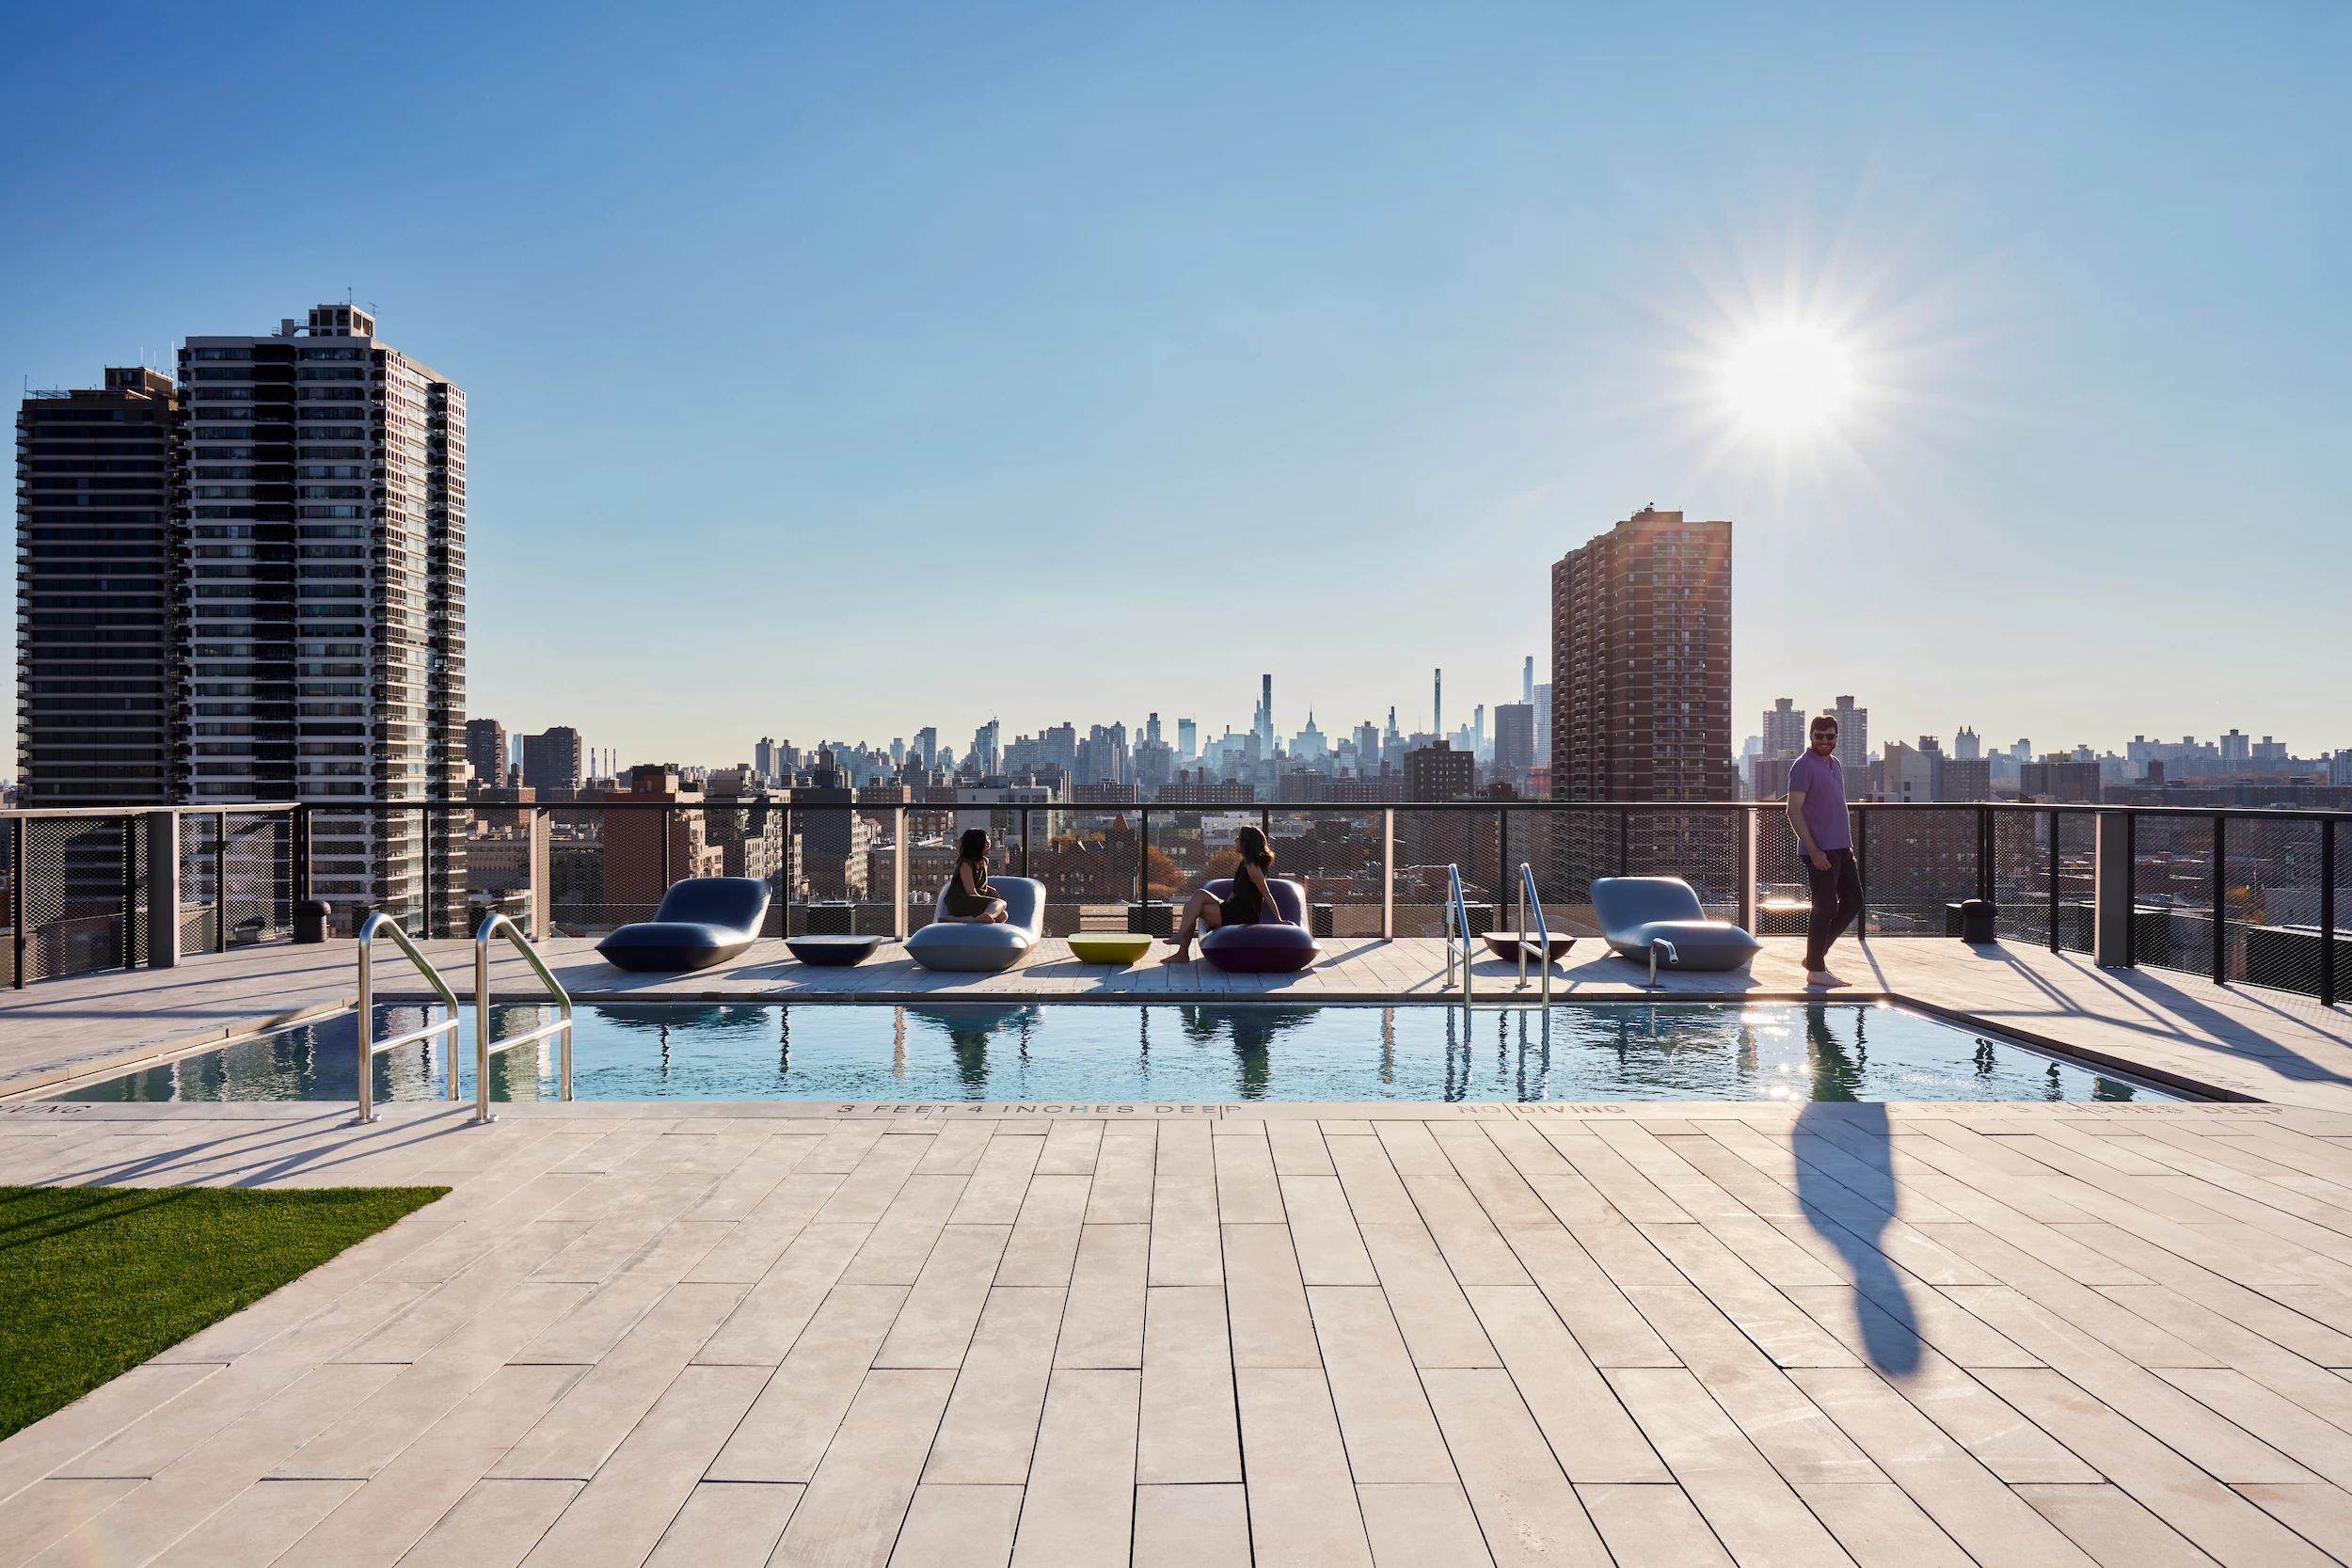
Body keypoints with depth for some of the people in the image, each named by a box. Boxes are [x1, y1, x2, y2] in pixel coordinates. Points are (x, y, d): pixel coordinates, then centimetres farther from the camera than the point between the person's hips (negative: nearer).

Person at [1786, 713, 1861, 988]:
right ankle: (1815, 970, 6)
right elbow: (1794, 812, -17)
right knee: (1825, 908, -4)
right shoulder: (1804, 766, -11)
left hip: (1841, 848, 9)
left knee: (1853, 901, 12)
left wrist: (1849, 844, 19)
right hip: (1820, 850, -9)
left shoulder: (1834, 764, 15)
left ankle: (1816, 954, 21)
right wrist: (1814, 850, -20)